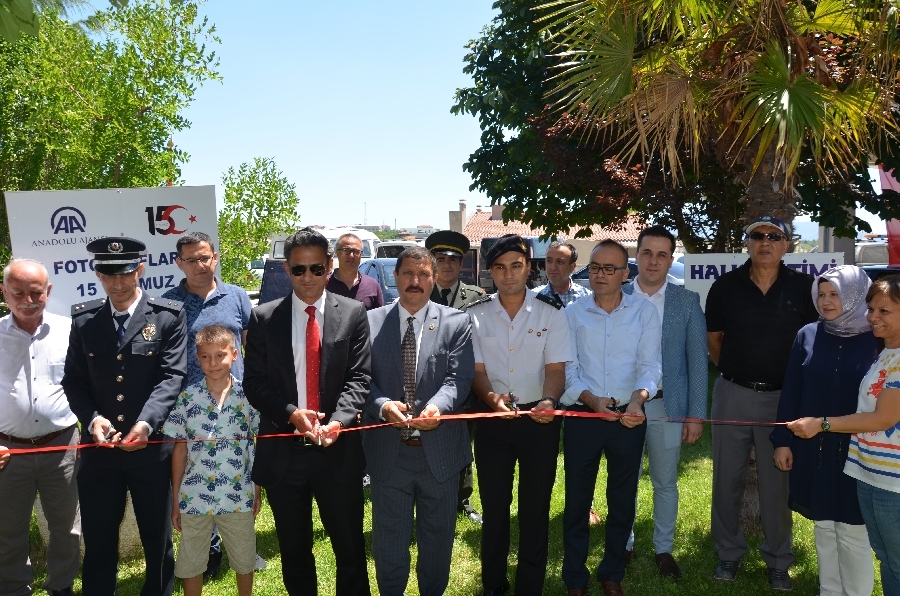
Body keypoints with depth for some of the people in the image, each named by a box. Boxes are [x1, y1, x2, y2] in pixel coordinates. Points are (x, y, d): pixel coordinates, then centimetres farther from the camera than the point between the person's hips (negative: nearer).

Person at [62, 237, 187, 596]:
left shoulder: (168, 316, -4)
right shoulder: (83, 319, 4)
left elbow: (172, 376, -11)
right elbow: (74, 380, 4)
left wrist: (147, 422, -25)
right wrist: (92, 418, -14)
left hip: (152, 446, -2)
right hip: (99, 449, 2)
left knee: (158, 540, 14)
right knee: (98, 543, 15)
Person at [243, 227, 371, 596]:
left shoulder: (353, 314, -1)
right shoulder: (263, 318, 1)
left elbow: (359, 377, -5)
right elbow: (254, 382, -1)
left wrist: (338, 421, -21)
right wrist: (291, 413, -17)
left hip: (338, 450, -1)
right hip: (283, 451, 1)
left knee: (350, 547, 12)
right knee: (294, 550, 18)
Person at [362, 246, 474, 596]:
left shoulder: (456, 323, -1)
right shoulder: (371, 321, 1)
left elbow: (459, 378, -9)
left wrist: (437, 406, -30)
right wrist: (383, 406, -25)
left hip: (440, 448, 0)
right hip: (388, 449, 0)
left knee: (438, 533, 17)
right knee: (390, 534, 16)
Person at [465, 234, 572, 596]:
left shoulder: (551, 313, -3)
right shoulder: (476, 315, -1)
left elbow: (556, 368, -6)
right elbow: (476, 370, -3)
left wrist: (548, 401, -27)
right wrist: (491, 398, -24)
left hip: (539, 419, -1)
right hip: (492, 418, 1)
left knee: (535, 507, 10)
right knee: (493, 505, 13)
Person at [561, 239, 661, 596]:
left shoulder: (644, 312, 1)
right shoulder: (572, 314, 0)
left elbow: (650, 365, -6)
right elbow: (568, 369, -5)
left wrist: (638, 398, -25)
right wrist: (593, 401, -21)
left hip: (629, 418, 1)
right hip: (582, 416, 0)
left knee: (623, 499, 13)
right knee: (577, 499, 9)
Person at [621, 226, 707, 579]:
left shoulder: (687, 302, 0)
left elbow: (697, 360, 0)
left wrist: (696, 414, -4)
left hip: (667, 406, 0)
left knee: (665, 482, 13)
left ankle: (664, 549, 29)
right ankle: (624, 544, 30)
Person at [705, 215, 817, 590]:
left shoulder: (802, 287, -3)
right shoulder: (725, 287, -2)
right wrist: (735, 372, 8)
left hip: (783, 397, -1)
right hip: (733, 394, 1)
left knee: (777, 482, 9)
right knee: (727, 479, 9)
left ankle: (778, 561, 25)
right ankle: (729, 554, 25)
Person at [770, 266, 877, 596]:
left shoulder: (877, 339, -6)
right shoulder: (808, 335, 0)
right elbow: (791, 392, 3)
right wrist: (783, 440, 2)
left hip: (859, 453, -3)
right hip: (813, 450, 3)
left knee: (853, 532, 7)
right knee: (824, 527, 14)